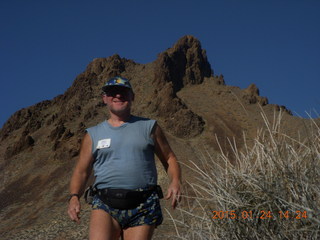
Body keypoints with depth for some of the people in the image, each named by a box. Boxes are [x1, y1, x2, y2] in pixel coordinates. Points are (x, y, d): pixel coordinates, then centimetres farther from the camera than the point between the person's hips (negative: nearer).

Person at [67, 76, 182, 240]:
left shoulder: (149, 127, 13)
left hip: (143, 208, 0)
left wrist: (175, 182, -5)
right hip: (105, 205, 0)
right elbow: (81, 171, 13)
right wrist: (74, 197, -6)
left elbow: (169, 159, 15)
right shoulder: (93, 134, 15)